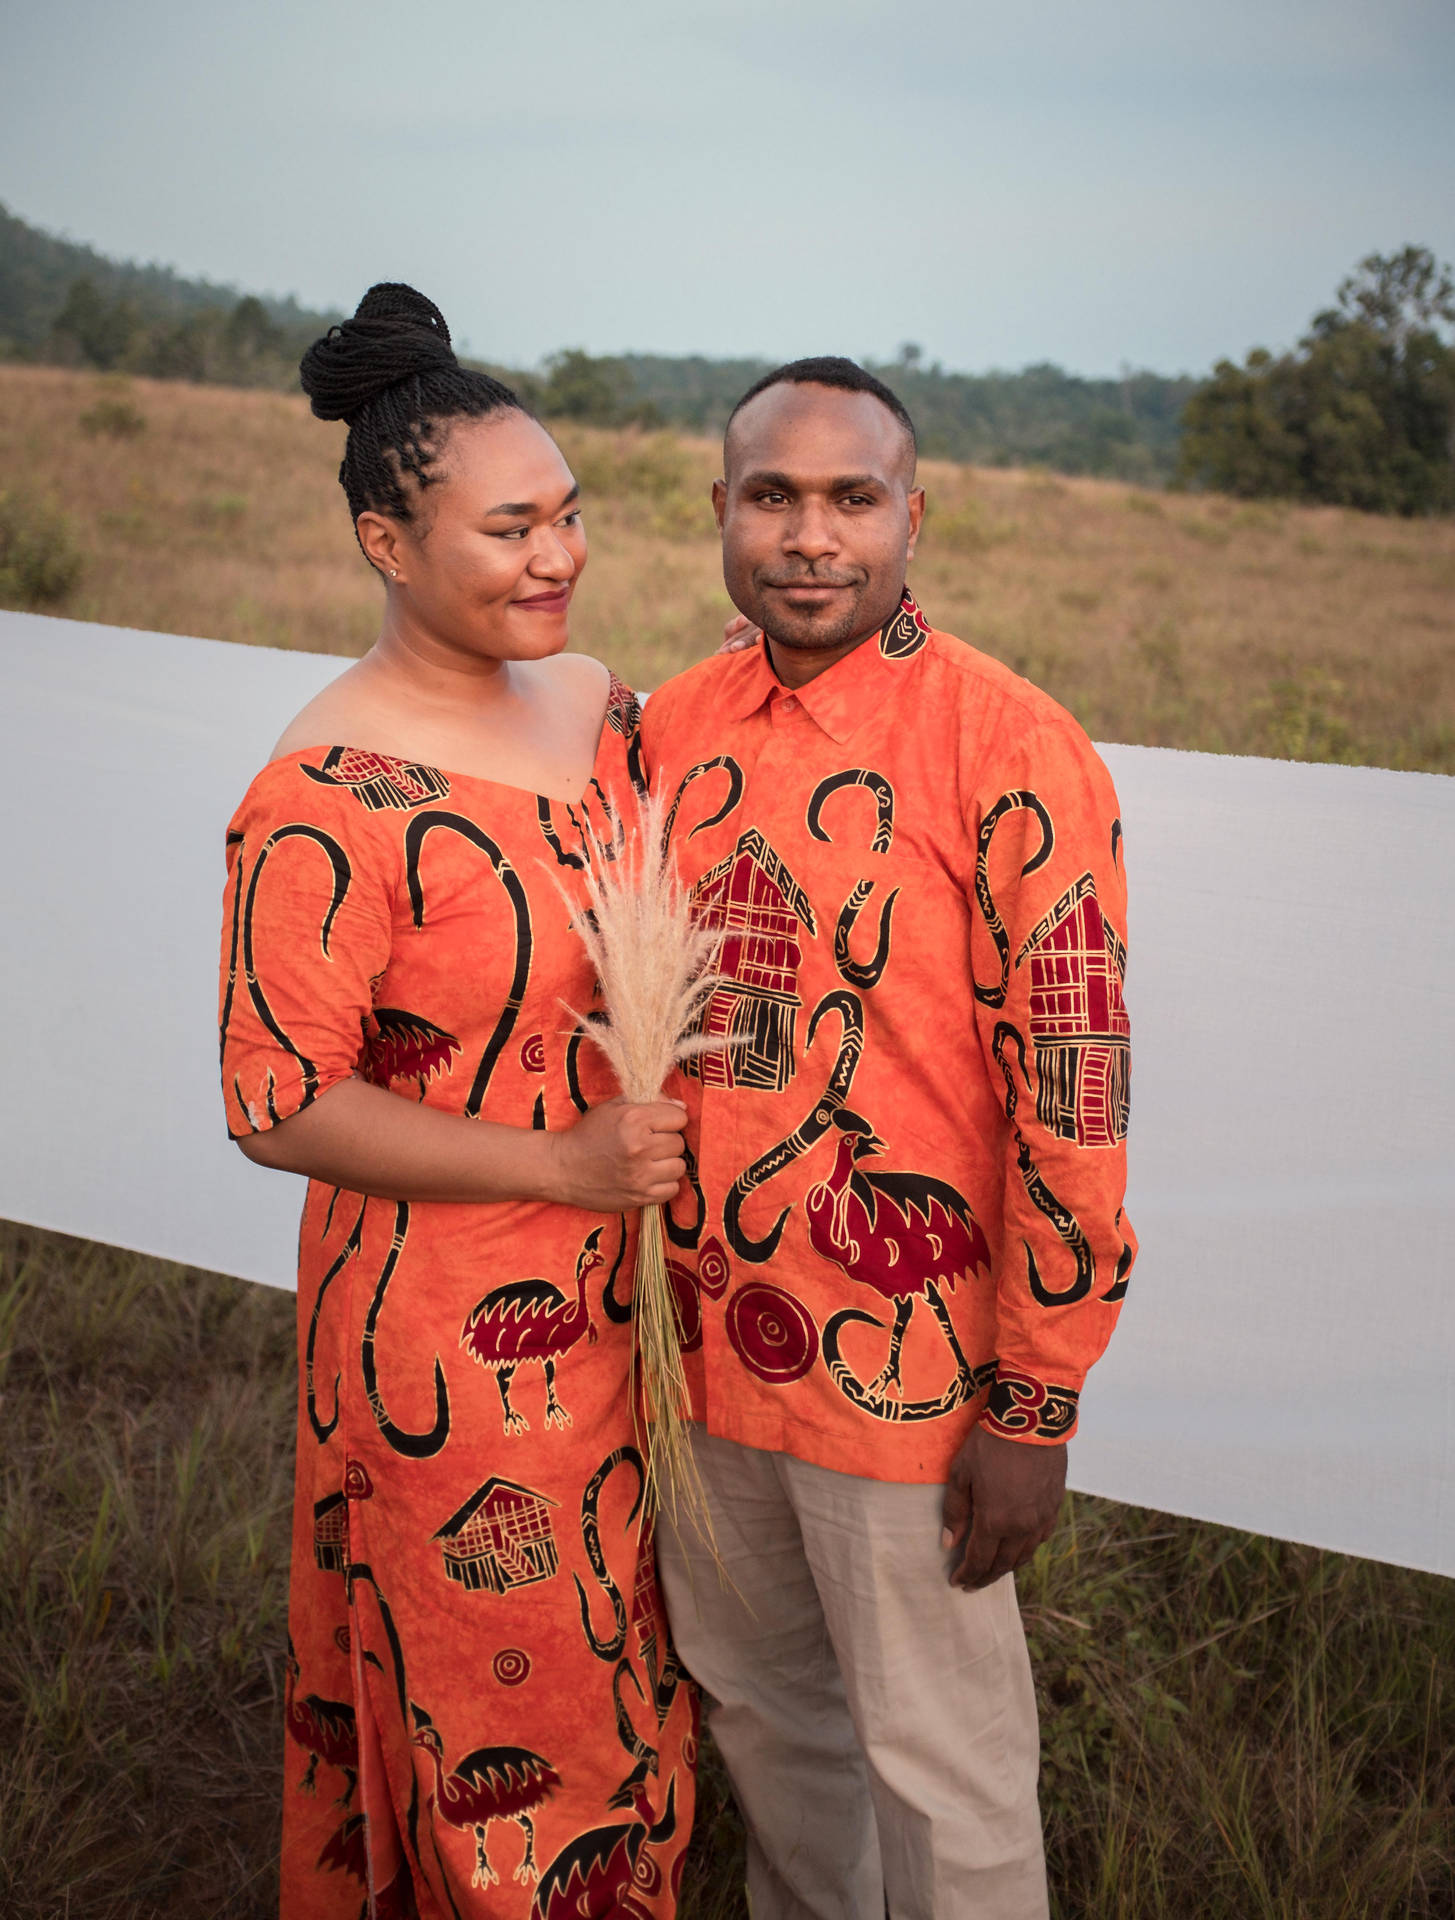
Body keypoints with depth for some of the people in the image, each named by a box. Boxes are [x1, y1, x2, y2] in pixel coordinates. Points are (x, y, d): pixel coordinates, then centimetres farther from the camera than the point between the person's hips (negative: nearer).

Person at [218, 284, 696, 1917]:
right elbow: (280, 1106, -19)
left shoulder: (595, 701, 1)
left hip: (618, 1292, 7)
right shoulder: (325, 801, -22)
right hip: (447, 1330, -7)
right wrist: (563, 1162, -20)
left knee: (615, 1656, 25)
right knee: (492, 1705, 13)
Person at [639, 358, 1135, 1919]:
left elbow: (1073, 1086, -16)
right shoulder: (675, 728, 2)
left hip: (907, 1363, -6)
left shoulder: (1011, 752, -16)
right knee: (752, 1705, 25)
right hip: (699, 1330, 6)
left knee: (939, 1761, 12)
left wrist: (1036, 1409, -15)